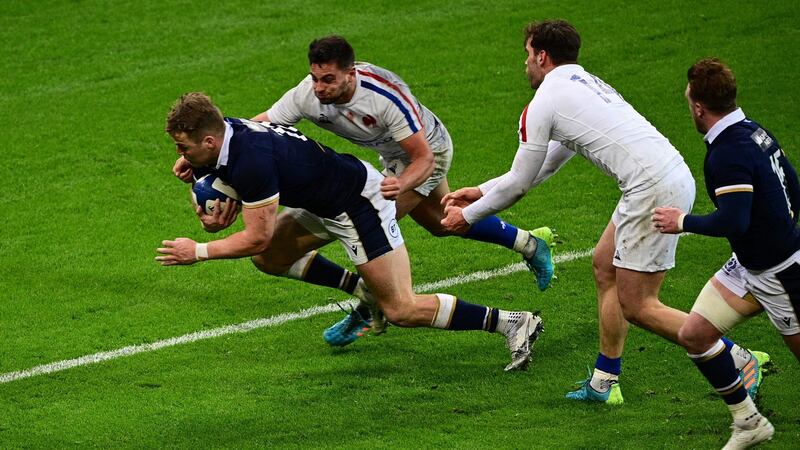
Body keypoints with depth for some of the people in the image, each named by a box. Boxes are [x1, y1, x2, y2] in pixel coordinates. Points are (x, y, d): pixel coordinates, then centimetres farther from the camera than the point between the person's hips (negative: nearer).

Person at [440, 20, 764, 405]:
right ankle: (604, 383, 24)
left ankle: (737, 361, -7)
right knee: (604, 266, 20)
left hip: (653, 190, -9)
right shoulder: (583, 83, 26)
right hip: (675, 174, 9)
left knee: (638, 307, -4)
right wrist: (481, 191, 39)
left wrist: (469, 215, 20)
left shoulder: (543, 104, -1)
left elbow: (519, 184, 5)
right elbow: (546, 165, 35)